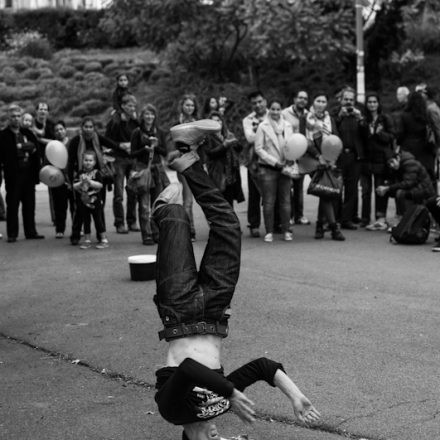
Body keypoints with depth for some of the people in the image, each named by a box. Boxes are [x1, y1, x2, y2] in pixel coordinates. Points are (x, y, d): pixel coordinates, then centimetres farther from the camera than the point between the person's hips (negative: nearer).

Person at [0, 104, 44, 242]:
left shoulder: (27, 133, 11)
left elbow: (36, 152, 9)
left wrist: (36, 171, 0)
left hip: (28, 174, 4)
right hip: (13, 175, -4)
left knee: (29, 204, 10)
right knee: (12, 205, 1)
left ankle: (30, 231, 18)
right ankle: (12, 234, 6)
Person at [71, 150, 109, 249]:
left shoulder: (96, 173, -5)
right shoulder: (80, 173, 3)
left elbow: (100, 185, -15)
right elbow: (74, 186, -3)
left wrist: (89, 181, -22)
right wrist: (81, 183, -20)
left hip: (95, 201, -3)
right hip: (83, 201, 3)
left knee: (98, 220, 1)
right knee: (85, 221, 9)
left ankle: (104, 240, 9)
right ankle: (87, 240, 17)